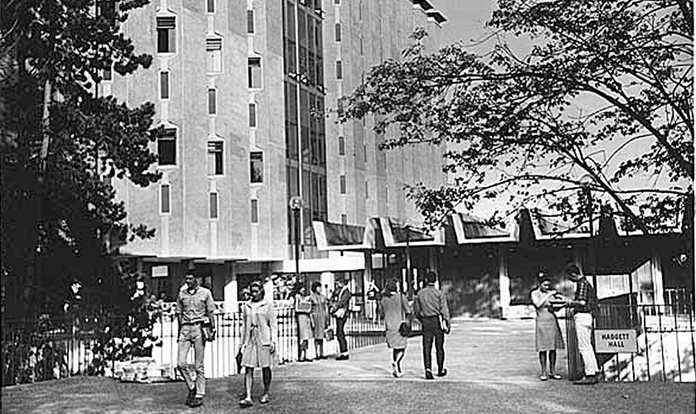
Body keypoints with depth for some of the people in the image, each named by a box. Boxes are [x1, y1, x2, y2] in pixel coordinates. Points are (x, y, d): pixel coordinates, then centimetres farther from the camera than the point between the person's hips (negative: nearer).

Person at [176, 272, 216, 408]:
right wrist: (179, 331, 12)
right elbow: (179, 313, 15)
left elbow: (210, 313, 4)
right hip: (185, 328, 3)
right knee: (180, 363, -5)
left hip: (199, 327, -3)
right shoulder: (182, 294, 11)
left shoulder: (205, 293, 2)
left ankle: (199, 395, 6)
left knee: (198, 365, -1)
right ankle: (192, 387, 17)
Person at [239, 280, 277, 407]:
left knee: (265, 367, 6)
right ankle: (248, 398, -8)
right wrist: (243, 342, 14)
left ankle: (266, 394, 21)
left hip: (264, 339, -3)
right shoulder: (247, 306, 11)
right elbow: (245, 325, 17)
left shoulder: (268, 305, 1)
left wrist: (273, 341, -8)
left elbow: (273, 324, -1)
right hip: (250, 340, 3)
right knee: (248, 369, -5)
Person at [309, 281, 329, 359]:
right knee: (317, 336, -4)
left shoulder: (323, 296, 9)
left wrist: (327, 319, 7)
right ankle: (316, 354, 1)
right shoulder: (311, 297, -4)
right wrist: (311, 321, -10)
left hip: (323, 316, 4)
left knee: (321, 335, 7)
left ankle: (321, 354, 11)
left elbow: (326, 308, 11)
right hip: (315, 316, -4)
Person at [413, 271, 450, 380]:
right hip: (437, 320, -2)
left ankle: (428, 370, -13)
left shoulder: (420, 293, 1)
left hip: (425, 322, 2)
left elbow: (416, 310, 9)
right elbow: (444, 309, -11)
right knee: (439, 347, 11)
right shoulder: (439, 293, -7)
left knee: (427, 347, 2)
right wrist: (447, 323, -6)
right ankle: (440, 370, 22)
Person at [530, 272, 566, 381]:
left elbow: (555, 308, 15)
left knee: (553, 347, 3)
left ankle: (552, 371, 9)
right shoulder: (534, 293, 1)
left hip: (553, 320, 5)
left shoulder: (550, 293, 13)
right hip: (542, 320, -5)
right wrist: (549, 295, -17)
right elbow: (538, 304, -17)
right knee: (543, 348, -4)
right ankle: (544, 372, 2)